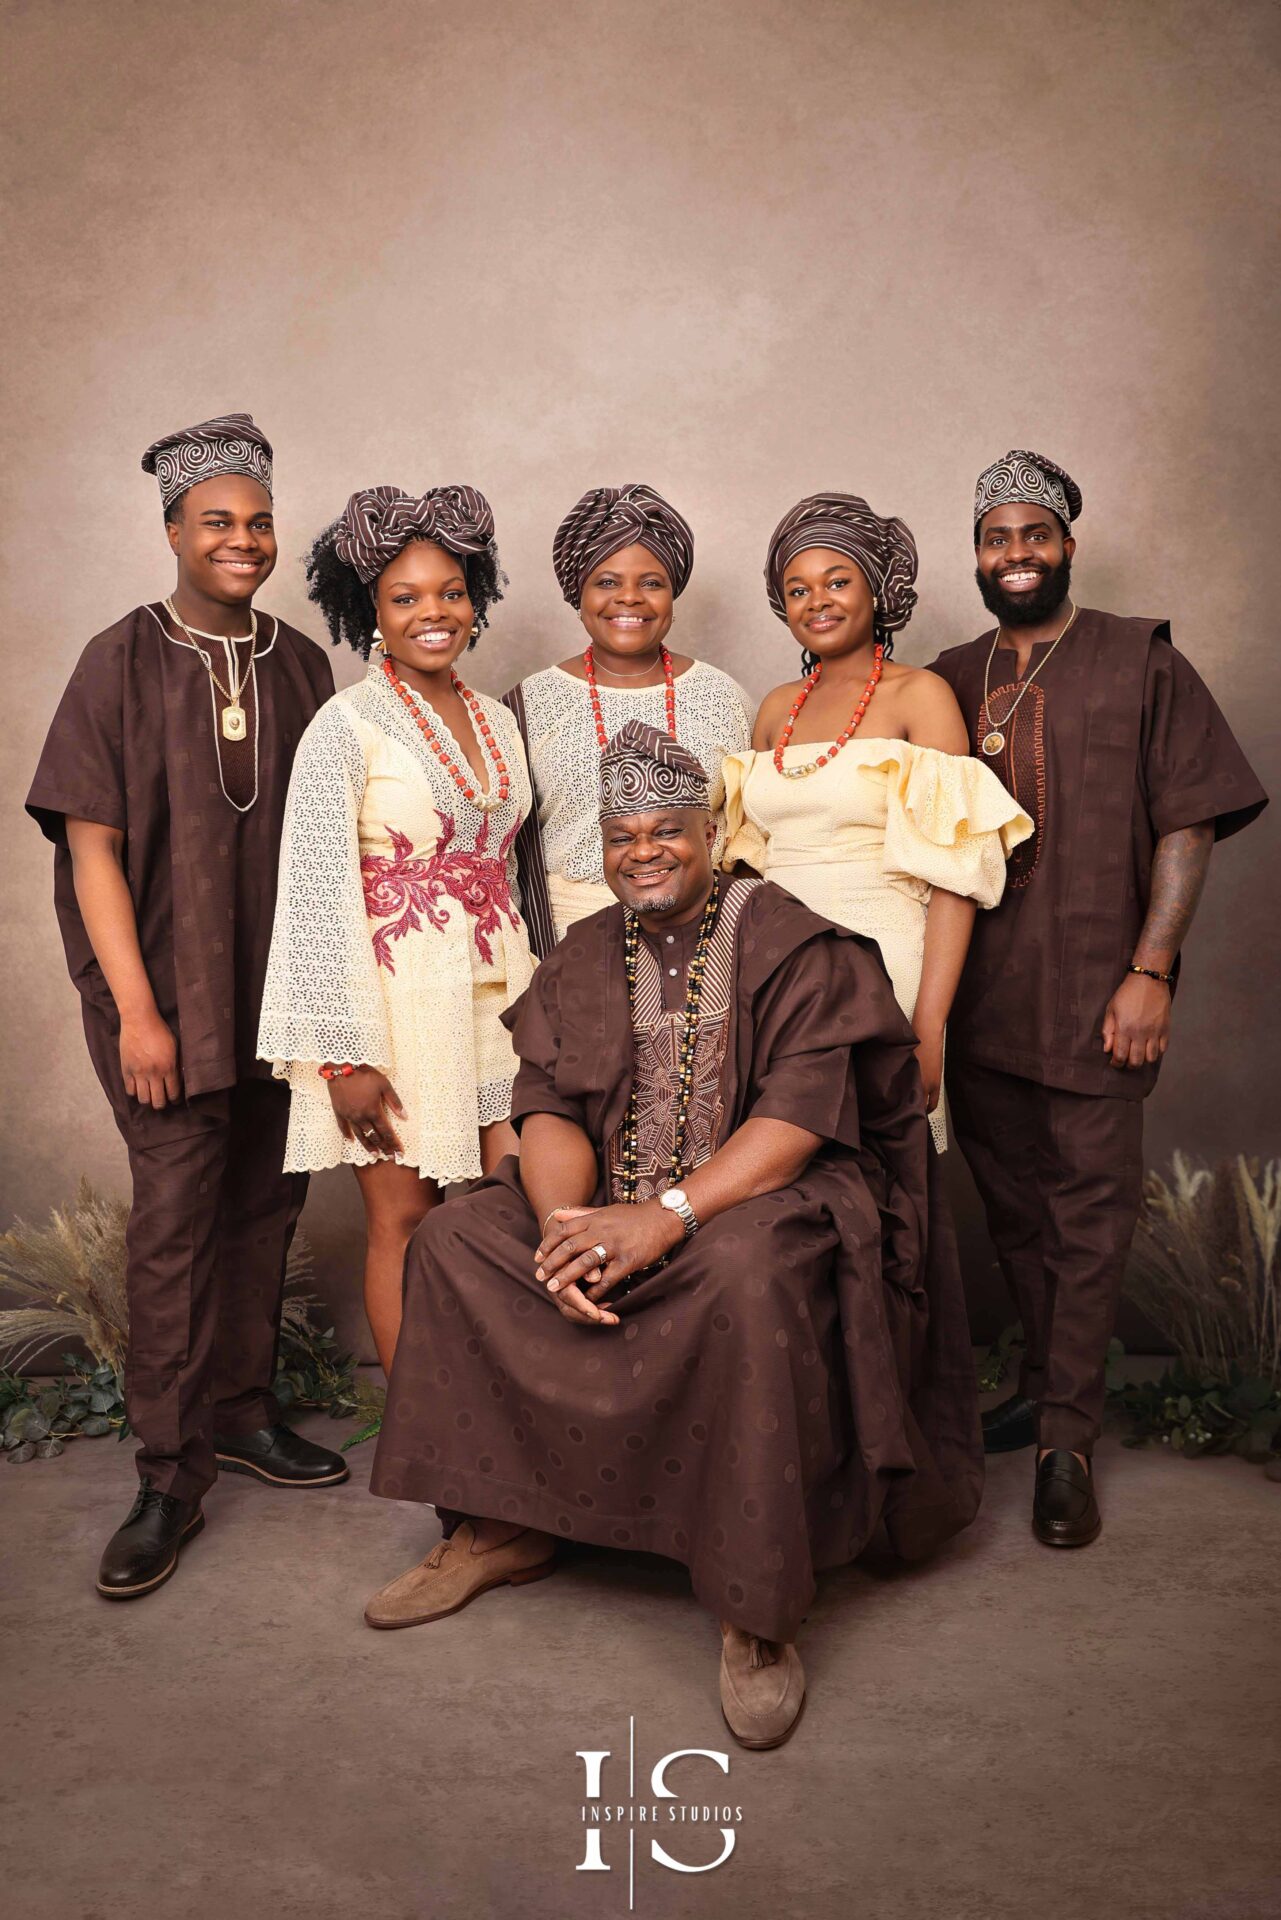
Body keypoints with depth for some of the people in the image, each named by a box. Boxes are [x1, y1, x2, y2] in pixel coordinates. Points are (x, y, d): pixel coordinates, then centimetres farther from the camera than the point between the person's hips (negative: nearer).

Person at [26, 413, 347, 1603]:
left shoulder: (300, 665, 6)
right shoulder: (124, 661, -4)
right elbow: (92, 845, -7)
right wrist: (135, 1007, -12)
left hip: (283, 987, 4)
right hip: (170, 987, -4)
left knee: (266, 1204, 11)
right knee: (175, 1215, -2)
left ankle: (240, 1411, 29)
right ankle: (170, 1476, 10)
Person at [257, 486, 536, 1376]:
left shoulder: (498, 722, 11)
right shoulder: (348, 726, -7)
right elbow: (320, 894, -10)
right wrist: (345, 1056, -14)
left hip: (498, 991, 6)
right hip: (397, 992, -5)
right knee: (405, 1220, 2)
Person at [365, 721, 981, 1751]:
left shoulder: (789, 942, -6)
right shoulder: (584, 958, 11)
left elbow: (800, 1115, -17)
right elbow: (550, 1108, 2)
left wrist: (666, 1217, -29)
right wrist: (563, 1224, -20)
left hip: (763, 1202, -5)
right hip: (609, 1206, 6)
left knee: (747, 1277, -37)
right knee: (457, 1238, -10)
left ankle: (759, 1616, -24)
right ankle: (503, 1527, 2)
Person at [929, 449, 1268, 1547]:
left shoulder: (1141, 664, 1)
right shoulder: (951, 683, 11)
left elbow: (1187, 827, -3)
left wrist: (1150, 972, -11)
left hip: (1096, 1000, -4)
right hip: (981, 996, 4)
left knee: (1090, 1215, 0)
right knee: (1012, 1203, 15)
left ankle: (1067, 1442, 12)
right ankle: (1043, 1387, 33)